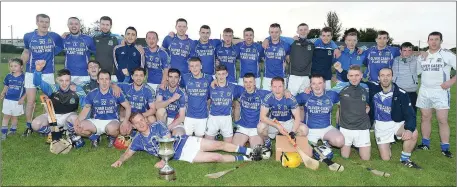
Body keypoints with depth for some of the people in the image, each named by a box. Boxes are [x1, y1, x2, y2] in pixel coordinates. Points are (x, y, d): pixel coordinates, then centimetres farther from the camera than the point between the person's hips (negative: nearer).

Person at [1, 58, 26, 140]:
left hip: (17, 101, -3)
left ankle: (13, 130, 26)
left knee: (14, 116, 11)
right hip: (8, 100, 3)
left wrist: (22, 98, -11)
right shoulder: (8, 76, 1)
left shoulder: (24, 77, -9)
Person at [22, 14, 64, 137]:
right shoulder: (28, 37, 2)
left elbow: (61, 47, 18)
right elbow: (26, 52, 16)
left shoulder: (55, 37, -1)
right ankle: (29, 127, 13)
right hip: (31, 73, 0)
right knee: (30, 101, 0)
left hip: (48, 74, 0)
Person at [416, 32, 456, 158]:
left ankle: (445, 148, 4)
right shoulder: (422, 56, 9)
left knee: (442, 120, -5)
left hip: (441, 92, -4)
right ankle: (425, 144, 21)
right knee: (425, 118, 10)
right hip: (424, 91, 4)